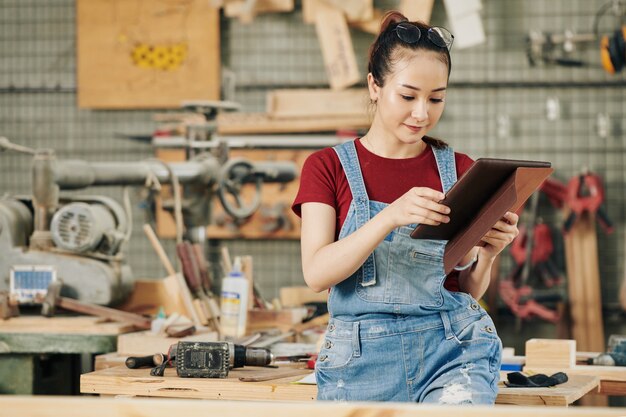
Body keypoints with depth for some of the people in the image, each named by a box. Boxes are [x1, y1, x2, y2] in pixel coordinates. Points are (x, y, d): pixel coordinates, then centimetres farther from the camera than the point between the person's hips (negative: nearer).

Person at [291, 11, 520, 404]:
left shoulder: (458, 169, 11)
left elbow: (470, 289, 13)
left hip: (450, 345, 1)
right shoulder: (328, 167, 6)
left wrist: (487, 253, -9)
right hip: (363, 357, 0)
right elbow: (317, 272, -10)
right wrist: (390, 216, -23)